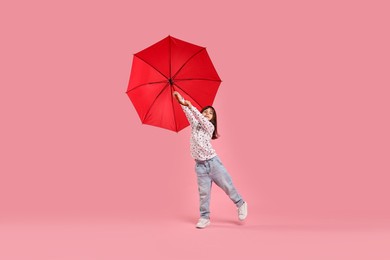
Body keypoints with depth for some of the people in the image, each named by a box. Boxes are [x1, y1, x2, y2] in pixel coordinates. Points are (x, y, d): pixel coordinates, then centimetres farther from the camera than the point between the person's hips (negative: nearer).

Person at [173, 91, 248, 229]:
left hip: (212, 161, -2)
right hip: (200, 165, 3)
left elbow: (201, 119, -19)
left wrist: (190, 106, -31)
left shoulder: (210, 126, -2)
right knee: (203, 192, 2)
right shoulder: (194, 124, 9)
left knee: (227, 185, 4)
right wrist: (181, 102, -20)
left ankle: (241, 204, 24)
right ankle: (204, 217, 10)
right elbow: (189, 114, -6)